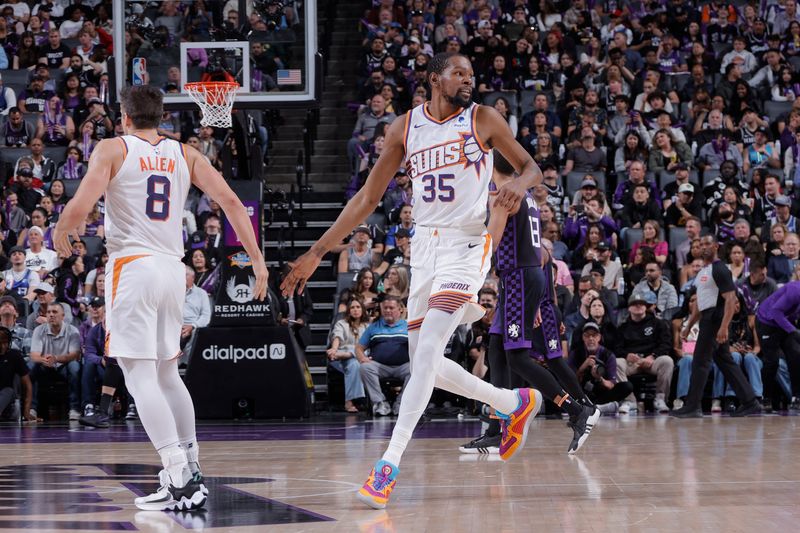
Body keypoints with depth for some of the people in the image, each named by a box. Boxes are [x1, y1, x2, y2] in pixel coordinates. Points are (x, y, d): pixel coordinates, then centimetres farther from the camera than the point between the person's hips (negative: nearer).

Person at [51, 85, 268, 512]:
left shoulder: (113, 149, 0)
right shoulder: (184, 154, 13)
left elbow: (80, 207, -12)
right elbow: (229, 200, 3)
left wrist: (61, 234, 9)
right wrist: (257, 259, 5)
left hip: (133, 266, -5)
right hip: (172, 268, 5)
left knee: (140, 376, -7)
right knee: (167, 372, 20)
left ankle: (178, 481, -18)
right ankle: (191, 470, 22)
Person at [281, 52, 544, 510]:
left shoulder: (483, 119, 0)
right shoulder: (405, 128, 8)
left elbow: (531, 168, 7)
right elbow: (368, 198, 11)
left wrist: (519, 186, -20)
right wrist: (317, 254, 7)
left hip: (467, 242, -5)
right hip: (425, 244, 5)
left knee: (427, 350, -21)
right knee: (425, 362, 8)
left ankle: (390, 465, -24)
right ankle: (516, 403, 30)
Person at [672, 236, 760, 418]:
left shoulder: (719, 270, -11)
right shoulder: (703, 272, 19)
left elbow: (730, 299, -18)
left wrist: (724, 327, -26)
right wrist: (688, 326, 23)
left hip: (715, 319, -10)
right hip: (707, 319, 10)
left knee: (700, 362, -9)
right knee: (726, 363, 10)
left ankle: (692, 407, -8)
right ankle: (750, 403, 11)